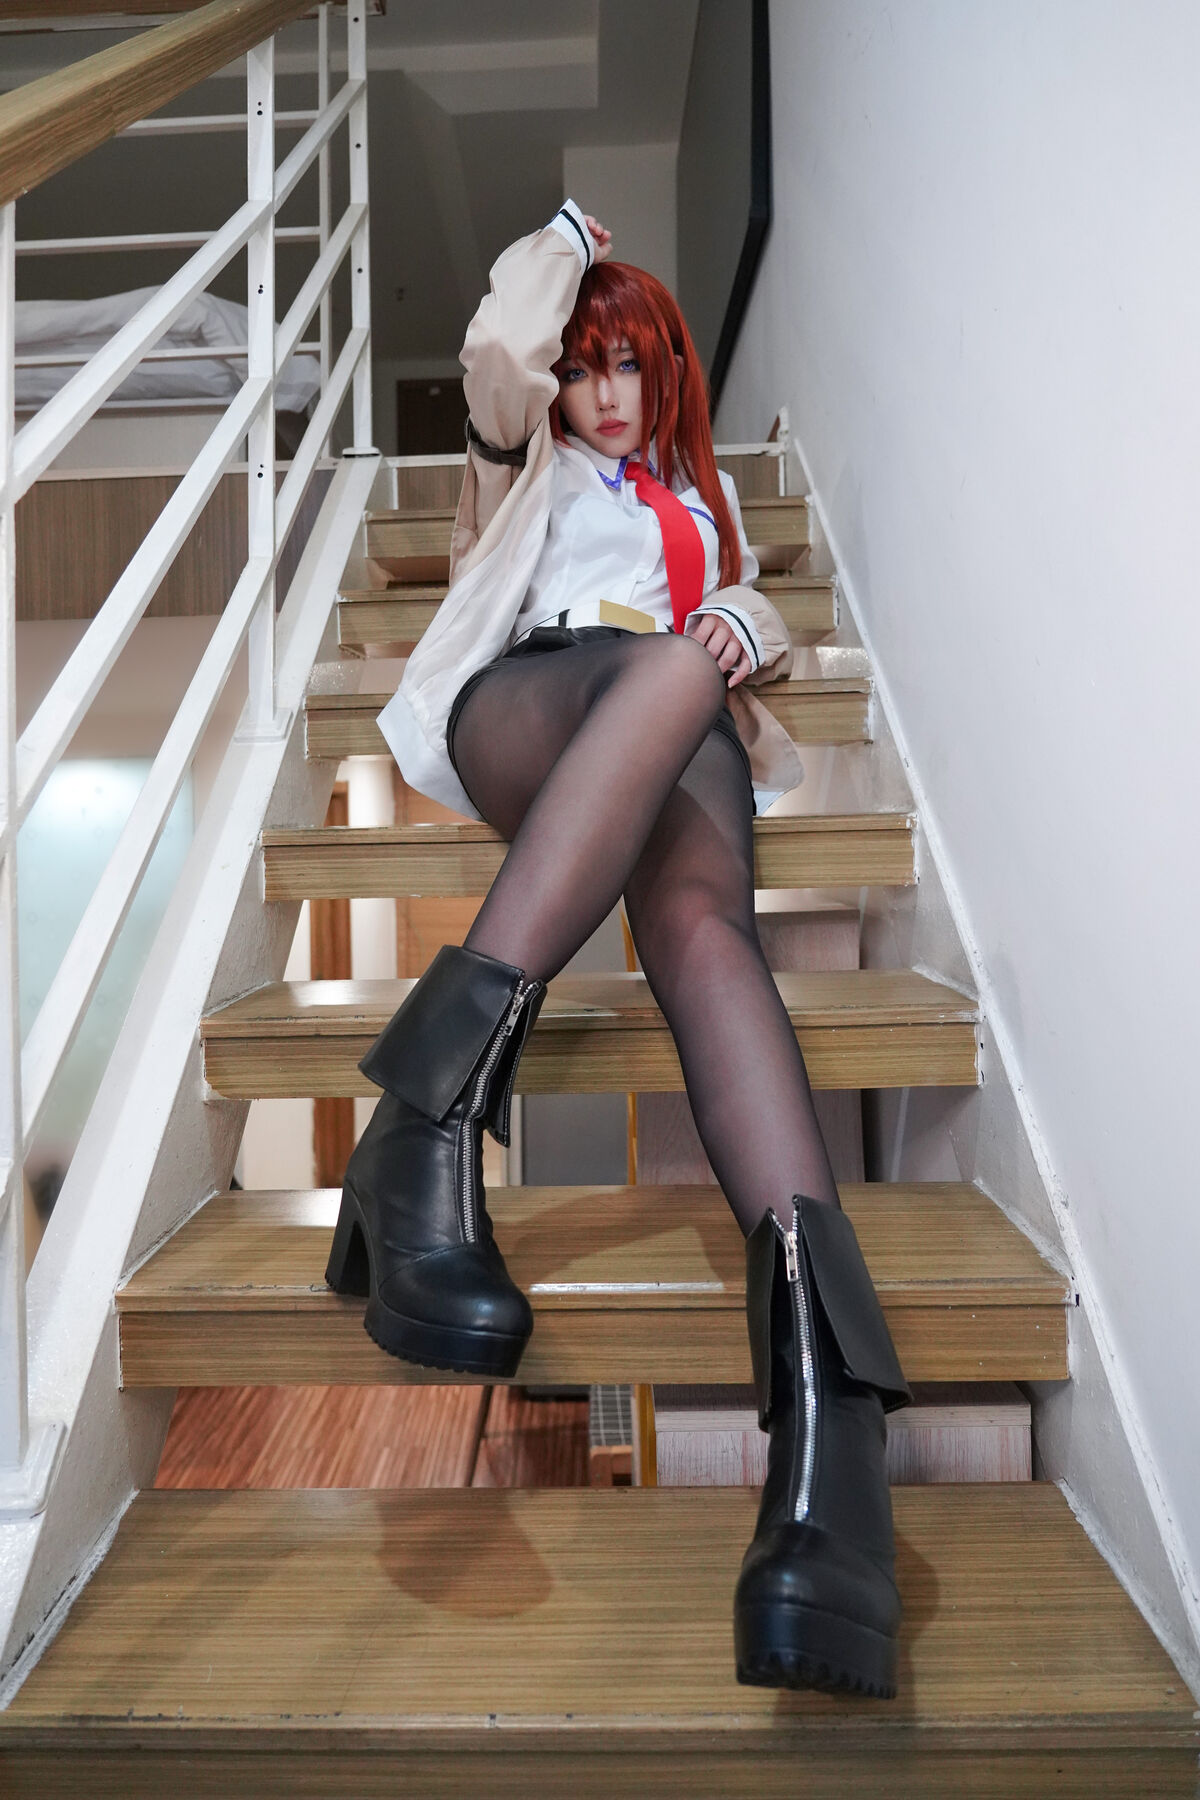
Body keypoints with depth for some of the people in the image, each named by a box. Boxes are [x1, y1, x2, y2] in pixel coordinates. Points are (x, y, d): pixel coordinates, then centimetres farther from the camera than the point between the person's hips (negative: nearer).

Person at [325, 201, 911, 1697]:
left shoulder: (702, 491, 40)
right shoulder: (530, 461, 33)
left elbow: (756, 631, 31)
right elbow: (498, 348, 13)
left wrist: (745, 628, 7)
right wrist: (568, 238, 32)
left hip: (682, 738, 2)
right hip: (522, 706, -1)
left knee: (703, 924, -35)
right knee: (658, 666, -39)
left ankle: (830, 1402, -57)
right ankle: (433, 1110, -53)